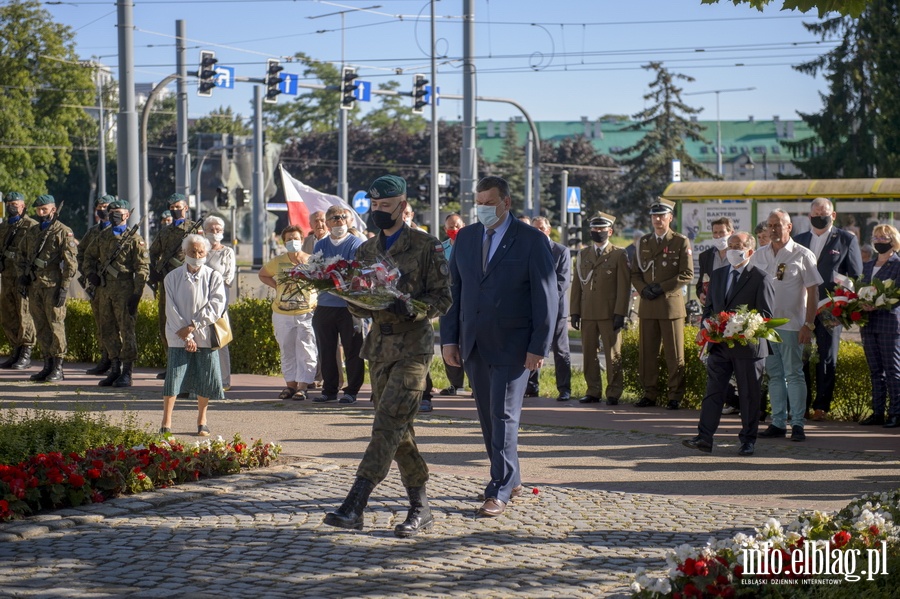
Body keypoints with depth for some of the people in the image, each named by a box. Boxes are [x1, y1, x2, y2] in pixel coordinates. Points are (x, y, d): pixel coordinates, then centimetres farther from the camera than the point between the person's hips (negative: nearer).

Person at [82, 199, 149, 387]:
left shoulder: (134, 239, -4)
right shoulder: (103, 236, 13)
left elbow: (143, 268, -8)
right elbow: (89, 255, 28)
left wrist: (136, 294, -14)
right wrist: (90, 273, 9)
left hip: (124, 292, -6)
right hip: (104, 291, 6)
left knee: (126, 330, -5)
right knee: (107, 331, 10)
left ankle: (127, 372, 0)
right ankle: (115, 369, 20)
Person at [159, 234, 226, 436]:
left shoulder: (213, 277, 2)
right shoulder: (172, 278, 2)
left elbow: (216, 306, -7)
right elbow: (172, 310, -2)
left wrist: (193, 325, -14)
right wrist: (185, 336, -10)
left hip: (205, 336, 1)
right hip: (178, 337, 0)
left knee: (205, 379, 2)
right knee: (173, 378, -5)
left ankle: (202, 420, 19)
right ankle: (166, 423, 1)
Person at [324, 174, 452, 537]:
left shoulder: (426, 247, -3)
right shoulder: (366, 251, 15)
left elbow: (442, 298, -5)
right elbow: (356, 306, 16)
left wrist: (412, 309, -23)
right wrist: (357, 301, -8)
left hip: (413, 347, -7)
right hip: (379, 347, 7)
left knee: (388, 427, -14)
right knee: (399, 432, 8)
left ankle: (354, 506, -21)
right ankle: (420, 508, 16)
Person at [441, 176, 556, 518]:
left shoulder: (532, 241, -5)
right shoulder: (465, 238, 8)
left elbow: (547, 297, -7)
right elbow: (453, 290, 10)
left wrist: (539, 346, -12)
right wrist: (449, 338, 3)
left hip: (512, 345, -5)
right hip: (474, 345, 5)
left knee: (503, 415, -6)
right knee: (487, 416, 10)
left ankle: (499, 492, -1)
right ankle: (510, 479, 24)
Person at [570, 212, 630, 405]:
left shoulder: (619, 255, 3)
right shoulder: (583, 255, 15)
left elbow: (624, 287, -2)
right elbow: (577, 285, 14)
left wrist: (620, 314, -10)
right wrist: (574, 312, 7)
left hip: (609, 314, -4)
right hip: (587, 314, 4)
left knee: (613, 355, -3)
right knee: (589, 354, 5)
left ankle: (614, 394, 2)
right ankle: (593, 392, 12)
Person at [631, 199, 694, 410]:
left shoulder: (681, 242, 0)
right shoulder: (644, 241, 14)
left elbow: (687, 274, -6)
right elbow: (635, 272, 15)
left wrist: (661, 287, -12)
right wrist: (643, 289, -4)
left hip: (671, 303, -4)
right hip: (648, 306, 4)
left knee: (674, 355, -1)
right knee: (646, 353, 5)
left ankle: (675, 396, 5)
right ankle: (649, 394, 12)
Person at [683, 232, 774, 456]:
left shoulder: (761, 278, -4)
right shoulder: (717, 274, 14)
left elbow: (765, 315, -7)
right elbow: (709, 307, 21)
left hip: (748, 346, -5)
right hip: (719, 345, 5)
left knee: (749, 396, 4)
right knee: (713, 391, 0)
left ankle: (748, 440, 13)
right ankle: (705, 438, -1)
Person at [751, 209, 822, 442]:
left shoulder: (802, 255, -2)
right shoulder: (759, 256, 11)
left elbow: (813, 292, -4)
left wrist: (808, 324, -11)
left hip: (791, 324, -5)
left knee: (794, 374, -3)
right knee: (774, 374, 8)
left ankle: (797, 424, -1)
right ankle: (778, 423, 12)